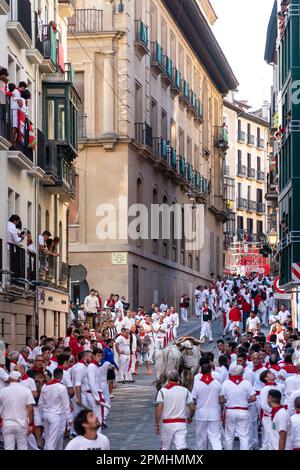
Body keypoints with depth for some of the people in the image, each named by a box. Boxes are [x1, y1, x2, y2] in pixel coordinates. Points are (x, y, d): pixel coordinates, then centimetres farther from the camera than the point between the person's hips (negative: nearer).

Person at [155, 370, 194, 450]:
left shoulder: (163, 391, -3)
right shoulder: (185, 391, 4)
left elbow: (159, 408, -12)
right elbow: (192, 407, 3)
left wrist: (157, 424, -8)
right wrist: (190, 418, 23)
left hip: (167, 424, -1)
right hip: (181, 423, 1)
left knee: (165, 448, 14)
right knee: (181, 447, -8)